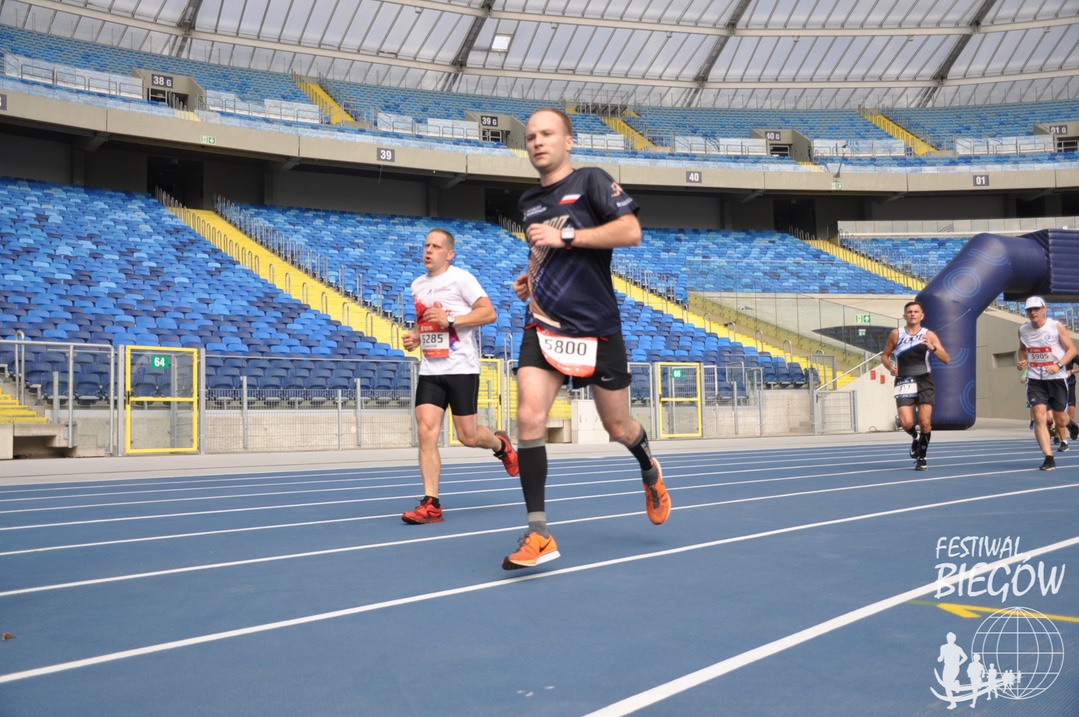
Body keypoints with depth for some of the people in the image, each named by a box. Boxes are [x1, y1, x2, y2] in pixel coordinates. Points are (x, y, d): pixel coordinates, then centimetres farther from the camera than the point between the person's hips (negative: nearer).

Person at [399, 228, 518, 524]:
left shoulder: (460, 278, -5)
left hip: (461, 368, -5)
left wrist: (450, 320, -20)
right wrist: (415, 337, 9)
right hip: (429, 370, 5)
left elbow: (489, 313, -13)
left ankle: (500, 444, 35)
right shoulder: (417, 285, 16)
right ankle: (431, 504, -7)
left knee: (468, 436, -1)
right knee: (426, 431, -9)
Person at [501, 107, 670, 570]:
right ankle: (539, 535, -12)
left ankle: (650, 472, 46)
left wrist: (566, 237, -19)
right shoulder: (528, 202, 16)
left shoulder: (591, 181, -2)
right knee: (529, 417, -16)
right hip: (543, 327, 4)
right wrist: (530, 278, 10)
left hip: (596, 328, -4)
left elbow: (631, 231, -16)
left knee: (618, 427, 9)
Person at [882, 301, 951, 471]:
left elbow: (947, 359, -3)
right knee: (906, 423, -15)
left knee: (925, 423, -5)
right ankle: (915, 438, 21)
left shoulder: (929, 335, 3)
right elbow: (884, 356, 14)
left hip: (924, 382, 0)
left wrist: (933, 348, -21)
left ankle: (922, 457, 17)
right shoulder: (896, 334, 4)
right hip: (904, 382, 0)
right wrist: (890, 367, -7)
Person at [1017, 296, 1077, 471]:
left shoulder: (1057, 326, -7)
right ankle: (1049, 458, -12)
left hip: (1056, 378, -1)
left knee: (1060, 420, 7)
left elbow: (1072, 349, -5)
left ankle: (1063, 437, 45)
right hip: (1035, 379, 2)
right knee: (1039, 417, -14)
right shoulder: (1023, 330, 3)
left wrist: (1059, 365, -21)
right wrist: (1021, 361, 0)